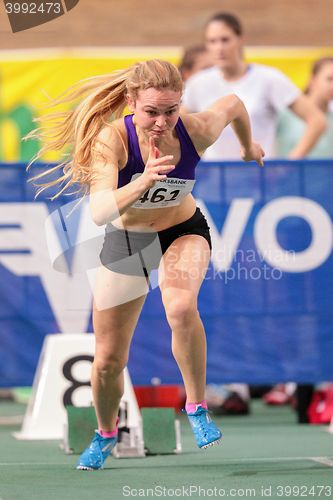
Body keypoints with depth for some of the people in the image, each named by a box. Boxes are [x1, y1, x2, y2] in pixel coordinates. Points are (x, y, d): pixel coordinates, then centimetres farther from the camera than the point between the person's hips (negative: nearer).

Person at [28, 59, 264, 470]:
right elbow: (99, 213, -42)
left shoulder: (196, 130, -25)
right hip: (125, 242, 0)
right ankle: (106, 433, 41)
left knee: (182, 308, -36)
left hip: (184, 232, 0)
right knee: (108, 361, 8)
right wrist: (143, 182, -58)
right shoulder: (111, 139, -31)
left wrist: (248, 147, 18)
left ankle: (196, 406, -13)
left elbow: (233, 103, -1)